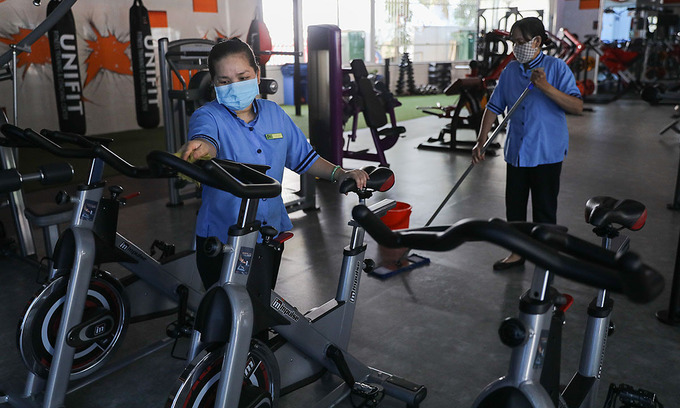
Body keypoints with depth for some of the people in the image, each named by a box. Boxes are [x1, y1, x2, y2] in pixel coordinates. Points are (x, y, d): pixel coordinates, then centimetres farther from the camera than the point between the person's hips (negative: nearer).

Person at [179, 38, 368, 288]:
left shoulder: (274, 113, 3)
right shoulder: (208, 116, -11)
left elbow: (303, 157, 12)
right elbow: (205, 137, -35)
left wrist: (340, 174, -2)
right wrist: (199, 148, -58)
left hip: (272, 232, 4)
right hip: (221, 239, -4)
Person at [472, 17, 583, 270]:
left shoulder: (556, 67, -8)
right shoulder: (510, 71, 6)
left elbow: (577, 107, -16)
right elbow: (494, 107, 7)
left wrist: (545, 87, -27)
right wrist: (480, 142, -1)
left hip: (546, 152, -5)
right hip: (516, 151, 5)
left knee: (544, 208, 4)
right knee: (514, 204, 13)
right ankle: (518, 252, 30)